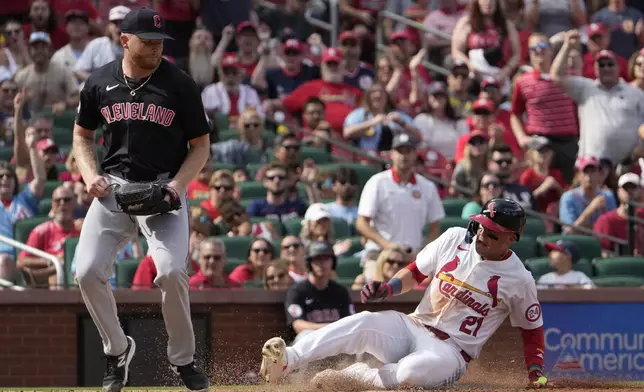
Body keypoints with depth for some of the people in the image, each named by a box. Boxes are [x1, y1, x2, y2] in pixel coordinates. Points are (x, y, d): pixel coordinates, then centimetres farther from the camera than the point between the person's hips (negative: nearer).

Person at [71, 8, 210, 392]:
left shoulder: (180, 84, -4)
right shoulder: (100, 83, 3)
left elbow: (201, 145, 2)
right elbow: (82, 135, 17)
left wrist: (177, 184, -14)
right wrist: (90, 175, -1)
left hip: (164, 190, -3)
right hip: (114, 186, 3)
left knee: (171, 271, -22)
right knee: (88, 272, -11)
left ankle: (183, 359, -1)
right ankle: (118, 350, 12)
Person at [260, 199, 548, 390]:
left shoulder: (519, 280, -6)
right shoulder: (455, 239, 2)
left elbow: (532, 329, 7)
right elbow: (415, 273, 11)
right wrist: (388, 289, -8)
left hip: (451, 351, -3)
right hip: (412, 327, 3)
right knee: (363, 323, -29)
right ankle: (285, 361, -40)